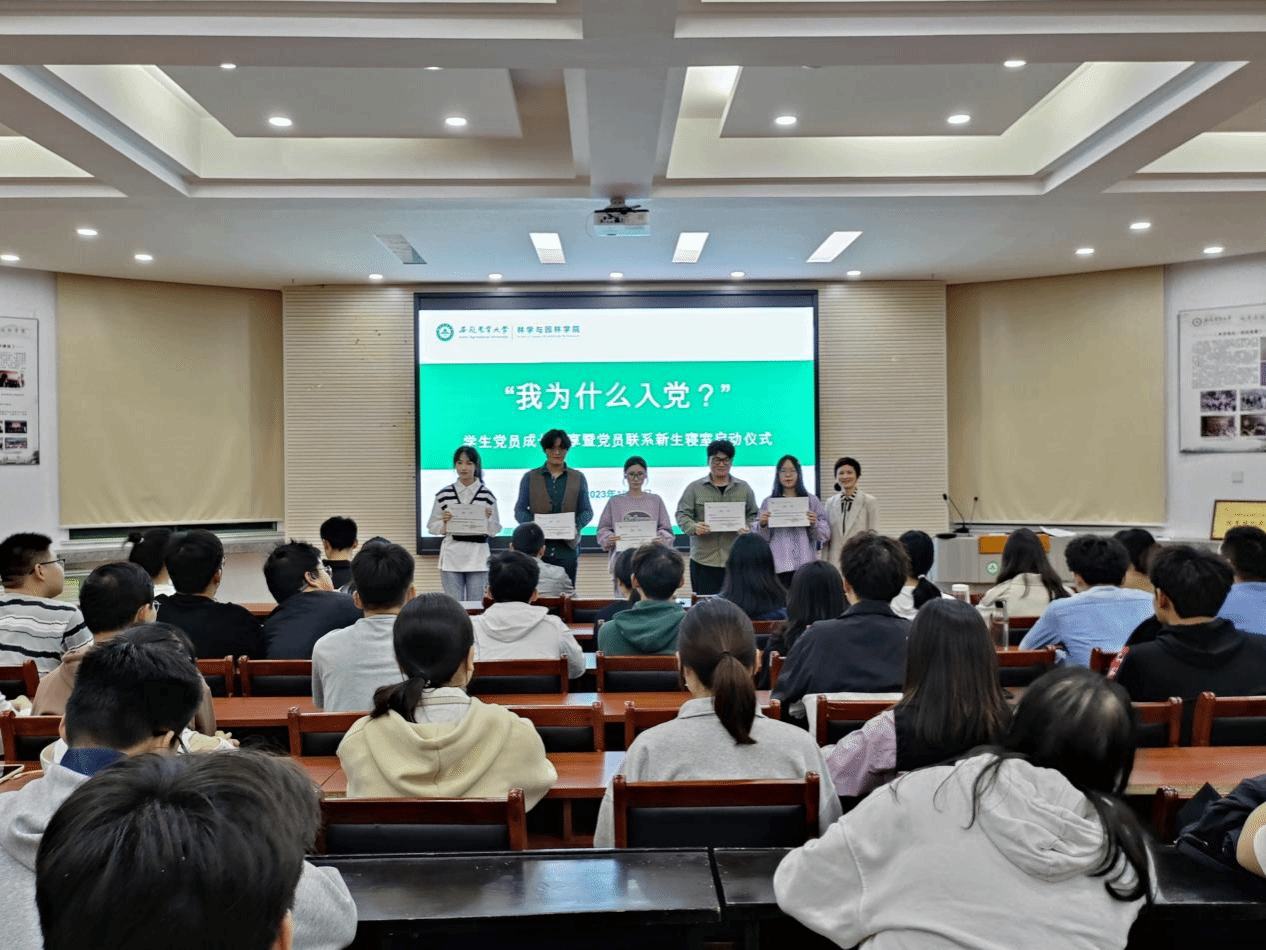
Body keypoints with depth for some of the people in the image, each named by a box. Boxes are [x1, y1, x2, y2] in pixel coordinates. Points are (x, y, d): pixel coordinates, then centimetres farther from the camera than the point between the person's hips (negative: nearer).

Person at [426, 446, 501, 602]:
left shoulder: (487, 495, 2)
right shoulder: (444, 494, 4)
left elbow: (495, 531, 7)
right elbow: (431, 527, 9)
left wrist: (488, 518, -12)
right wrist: (444, 522, -10)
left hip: (478, 555, 0)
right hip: (452, 555, 0)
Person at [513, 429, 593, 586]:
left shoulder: (578, 478, 14)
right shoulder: (530, 477, 13)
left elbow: (587, 511, 11)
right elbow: (519, 509, 9)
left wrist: (576, 526, -10)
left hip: (567, 548, 1)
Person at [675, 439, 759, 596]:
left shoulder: (744, 488, 14)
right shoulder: (694, 488, 8)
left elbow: (753, 515, 16)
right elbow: (682, 514, 4)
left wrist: (749, 529, -6)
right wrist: (694, 527, -17)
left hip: (736, 560, 1)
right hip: (703, 561, -1)